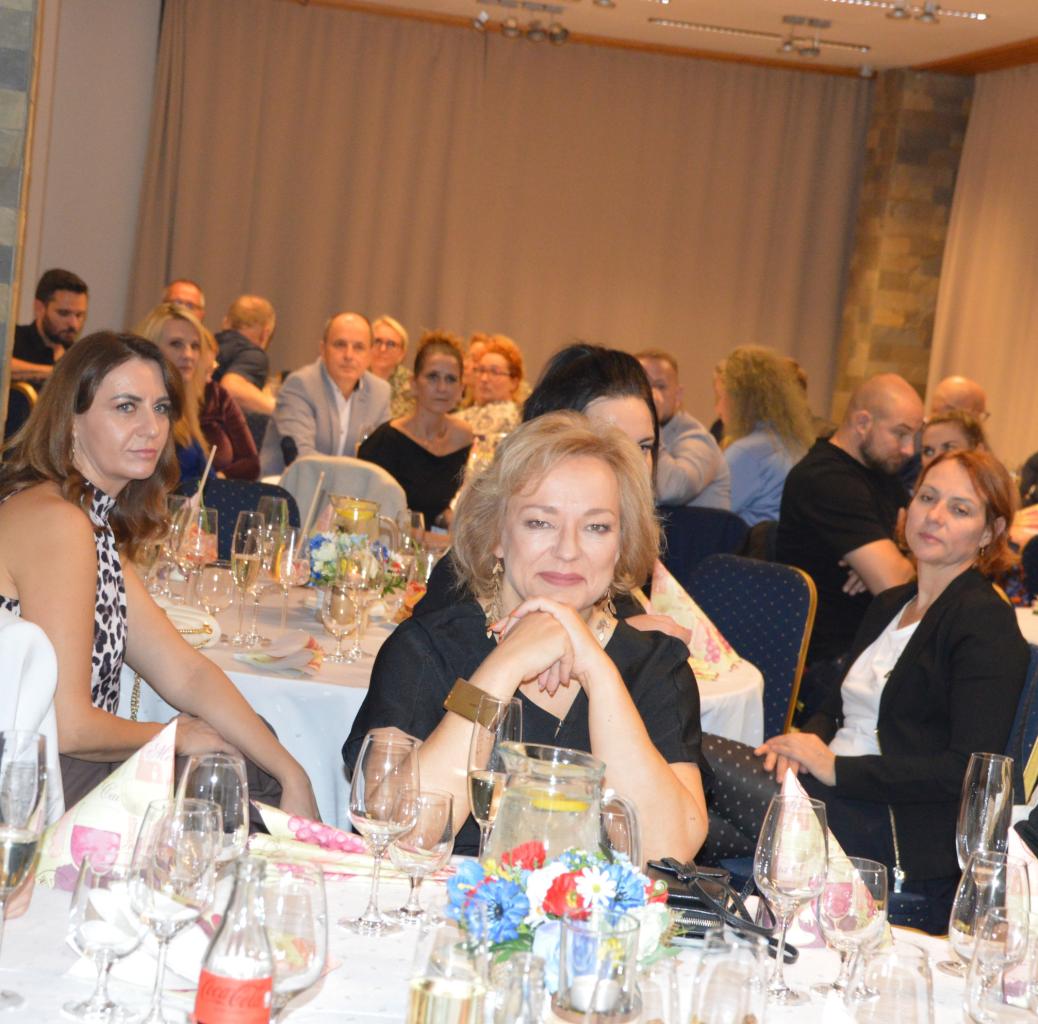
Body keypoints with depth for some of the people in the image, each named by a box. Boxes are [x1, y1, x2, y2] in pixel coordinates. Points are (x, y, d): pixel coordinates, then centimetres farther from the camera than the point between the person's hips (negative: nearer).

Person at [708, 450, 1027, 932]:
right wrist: (804, 741, 0)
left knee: (700, 757, -26)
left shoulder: (987, 624, -5)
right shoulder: (888, 605, 20)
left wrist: (836, 768, -14)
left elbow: (970, 770, -14)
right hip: (830, 790, 8)